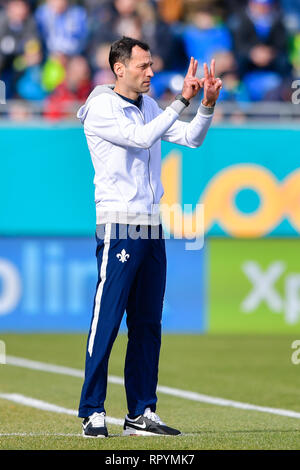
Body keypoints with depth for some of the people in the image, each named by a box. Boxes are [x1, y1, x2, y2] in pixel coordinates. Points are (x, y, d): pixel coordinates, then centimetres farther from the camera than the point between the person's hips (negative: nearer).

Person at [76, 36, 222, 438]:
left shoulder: (149, 106, 14)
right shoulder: (100, 109, -8)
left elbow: (191, 137, 10)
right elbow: (141, 138, -20)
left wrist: (208, 104, -7)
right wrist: (182, 100, -21)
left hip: (151, 228, 8)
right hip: (118, 227, -8)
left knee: (148, 325, 8)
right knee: (107, 321, -9)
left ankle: (142, 414, 13)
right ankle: (92, 413, -6)